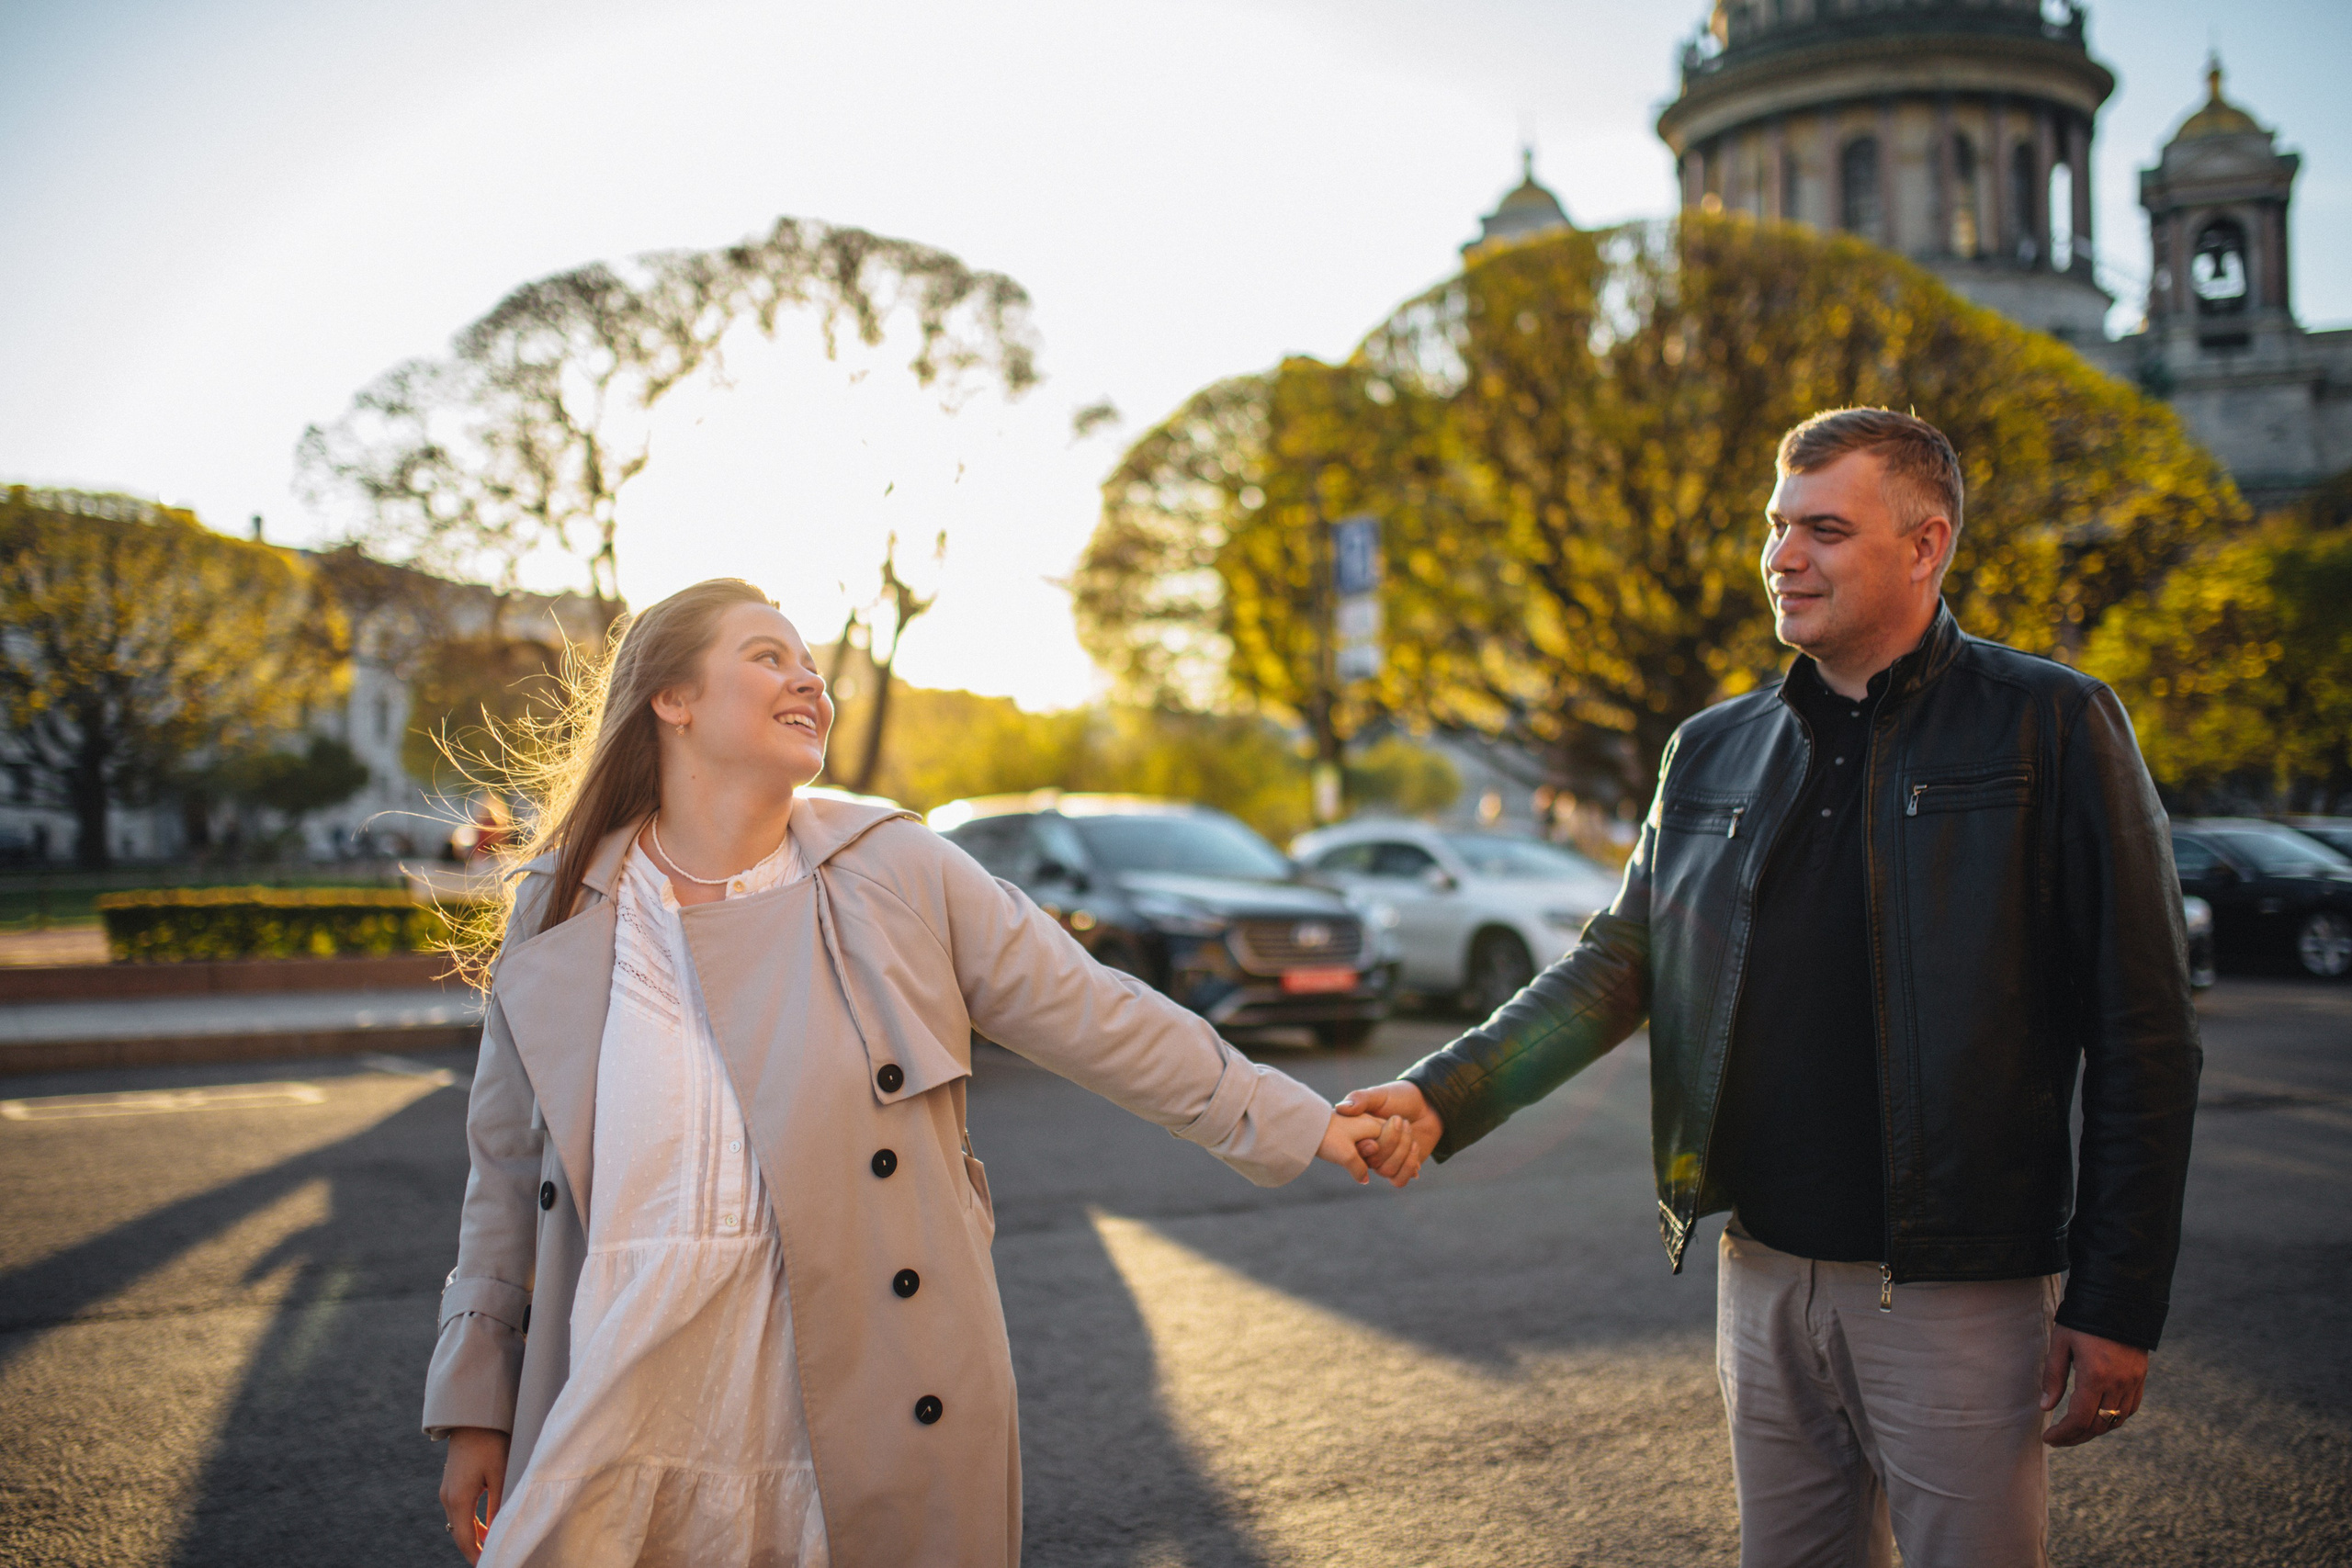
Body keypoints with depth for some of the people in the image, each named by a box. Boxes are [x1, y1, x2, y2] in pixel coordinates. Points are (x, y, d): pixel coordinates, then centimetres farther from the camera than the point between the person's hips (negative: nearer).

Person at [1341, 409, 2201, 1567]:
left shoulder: (2054, 727, -5)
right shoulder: (1712, 752, 9)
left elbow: (2142, 1037, -7)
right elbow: (1617, 965, 7)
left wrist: (2117, 1303, -9)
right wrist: (1444, 1097, -8)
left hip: (1960, 1293, -4)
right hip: (1765, 1276, 5)